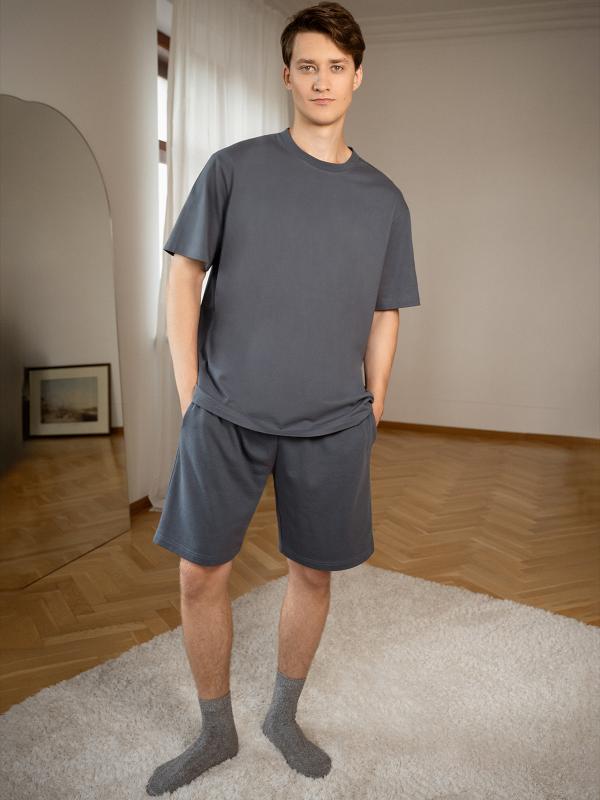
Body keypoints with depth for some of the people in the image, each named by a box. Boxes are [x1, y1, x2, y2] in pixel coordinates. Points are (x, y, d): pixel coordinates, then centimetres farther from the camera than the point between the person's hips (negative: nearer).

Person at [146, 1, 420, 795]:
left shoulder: (384, 199, 8)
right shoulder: (234, 167, 3)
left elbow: (385, 316, 11)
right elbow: (184, 275, 2)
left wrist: (373, 413, 7)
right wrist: (189, 393, -5)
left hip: (332, 425, 2)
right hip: (225, 416, -1)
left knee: (312, 572, 11)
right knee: (200, 574, 4)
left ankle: (284, 717, 37)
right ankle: (216, 732, 30)